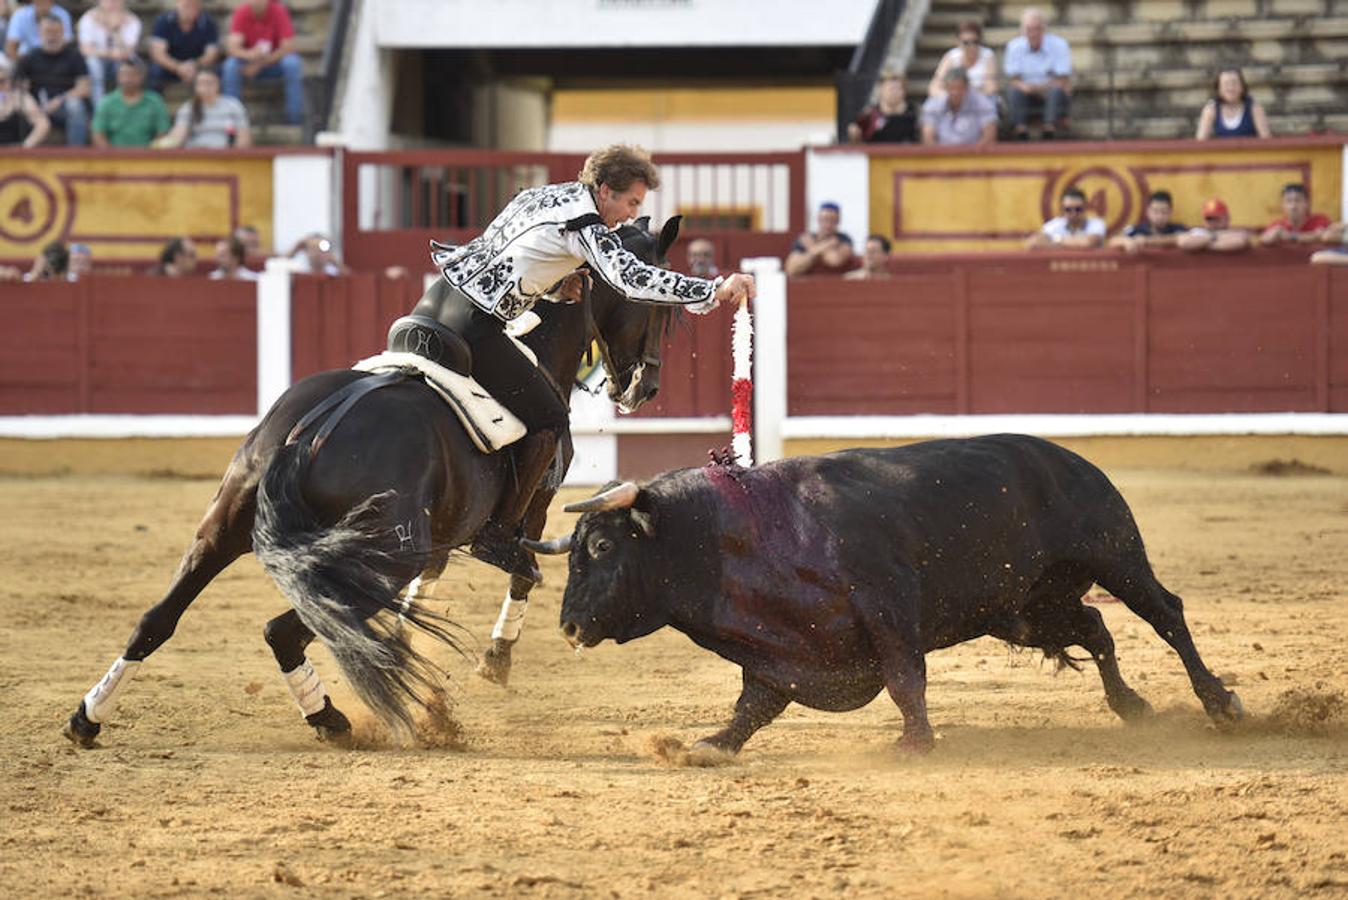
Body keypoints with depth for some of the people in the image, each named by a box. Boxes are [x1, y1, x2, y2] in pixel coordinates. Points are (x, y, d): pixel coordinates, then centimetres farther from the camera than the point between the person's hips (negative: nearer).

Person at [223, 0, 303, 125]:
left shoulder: (279, 12, -17)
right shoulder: (241, 13, -15)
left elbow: (288, 47, -20)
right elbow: (233, 47, -23)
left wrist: (260, 64, -28)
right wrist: (249, 54, -46)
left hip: (275, 61, -1)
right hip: (250, 61, 1)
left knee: (293, 63, -32)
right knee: (231, 65, -29)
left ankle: (295, 118, -25)